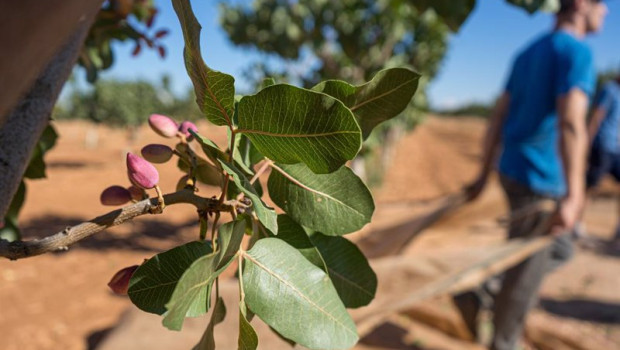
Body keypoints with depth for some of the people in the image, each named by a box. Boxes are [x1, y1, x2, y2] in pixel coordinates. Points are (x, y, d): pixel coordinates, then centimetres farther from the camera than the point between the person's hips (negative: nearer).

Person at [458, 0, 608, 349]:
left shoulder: (528, 53, 14)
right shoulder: (577, 50, -12)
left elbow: (499, 116, 13)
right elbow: (571, 123, -25)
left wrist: (484, 175, 16)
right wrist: (573, 196, -29)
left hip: (513, 172, 9)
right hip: (539, 179, -9)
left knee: (558, 250, 22)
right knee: (525, 274, 5)